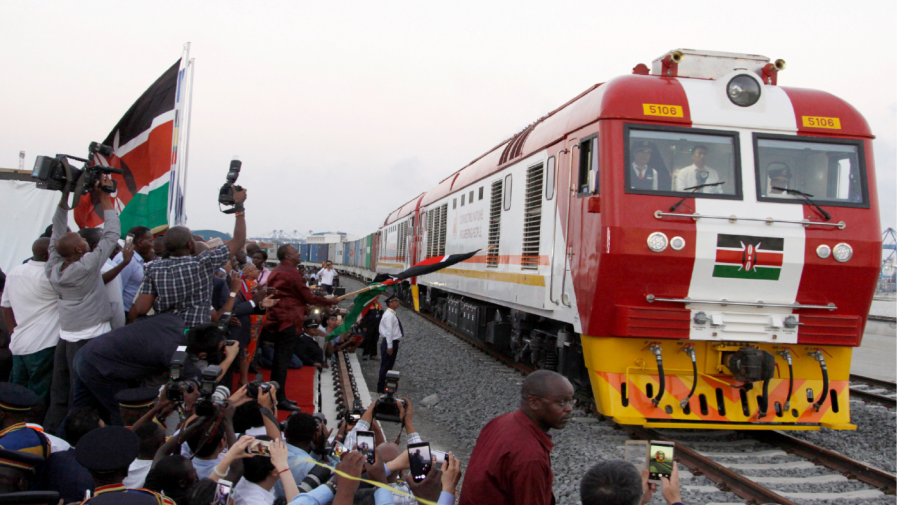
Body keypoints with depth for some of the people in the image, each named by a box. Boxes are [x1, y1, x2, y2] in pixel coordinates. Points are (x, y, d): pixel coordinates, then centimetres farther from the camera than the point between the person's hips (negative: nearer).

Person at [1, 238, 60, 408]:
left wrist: (14, 333, 18)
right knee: (39, 399, 0)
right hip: (42, 346, -7)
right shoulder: (49, 276, -15)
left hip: (17, 345, 7)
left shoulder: (14, 273, 8)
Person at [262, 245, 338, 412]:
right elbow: (308, 296, -10)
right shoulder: (291, 273, -12)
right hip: (289, 321, -9)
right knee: (283, 358, -8)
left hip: (277, 320, 9)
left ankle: (276, 396, 19)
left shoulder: (275, 272, 16)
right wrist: (331, 301, 1)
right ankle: (280, 398, -6)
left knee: (280, 358, 13)